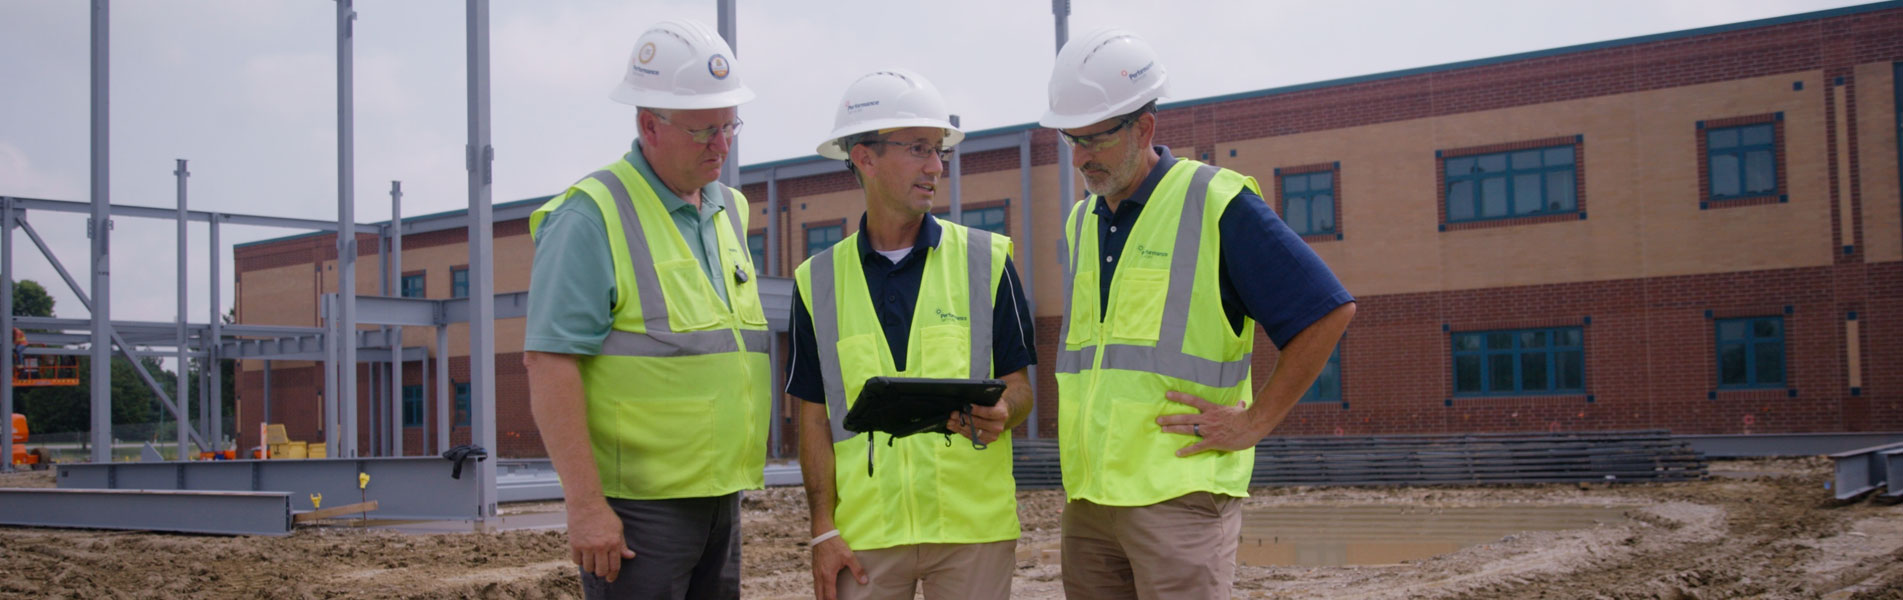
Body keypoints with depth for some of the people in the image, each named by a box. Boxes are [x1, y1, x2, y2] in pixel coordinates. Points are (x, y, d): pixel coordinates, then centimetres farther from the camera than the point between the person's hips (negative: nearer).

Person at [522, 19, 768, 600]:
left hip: (720, 497, 8)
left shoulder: (730, 211, 14)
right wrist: (585, 505, -20)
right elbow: (549, 364, -16)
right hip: (636, 504, -7)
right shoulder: (592, 216, -10)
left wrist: (733, 485, 18)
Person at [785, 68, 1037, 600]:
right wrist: (823, 529, -1)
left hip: (973, 524, 0)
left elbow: (1018, 388, 5)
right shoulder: (819, 282, 7)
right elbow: (815, 417, 7)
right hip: (865, 531, 0)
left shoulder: (986, 260, 5)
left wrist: (999, 416, -18)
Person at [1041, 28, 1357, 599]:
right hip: (1088, 497, 7)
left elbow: (1329, 311, -9)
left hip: (1179, 493, -7)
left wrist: (1254, 422, -9)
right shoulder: (1082, 223, 16)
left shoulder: (1217, 203, -6)